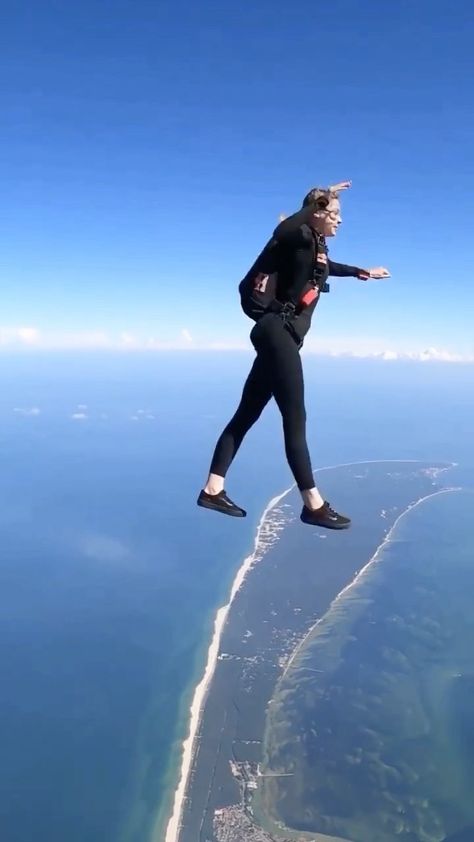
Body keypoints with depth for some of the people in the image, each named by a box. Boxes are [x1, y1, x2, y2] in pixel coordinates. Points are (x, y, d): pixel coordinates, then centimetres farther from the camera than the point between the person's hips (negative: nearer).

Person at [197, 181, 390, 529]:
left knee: (247, 415, 7)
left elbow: (326, 266, 40)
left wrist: (360, 272, 53)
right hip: (278, 332, -10)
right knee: (295, 419, -9)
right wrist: (322, 199, -15)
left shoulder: (317, 248, 20)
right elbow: (281, 230, -27)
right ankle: (314, 504, -4)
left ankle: (213, 489, 12)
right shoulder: (300, 238, -6)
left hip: (282, 335, 10)